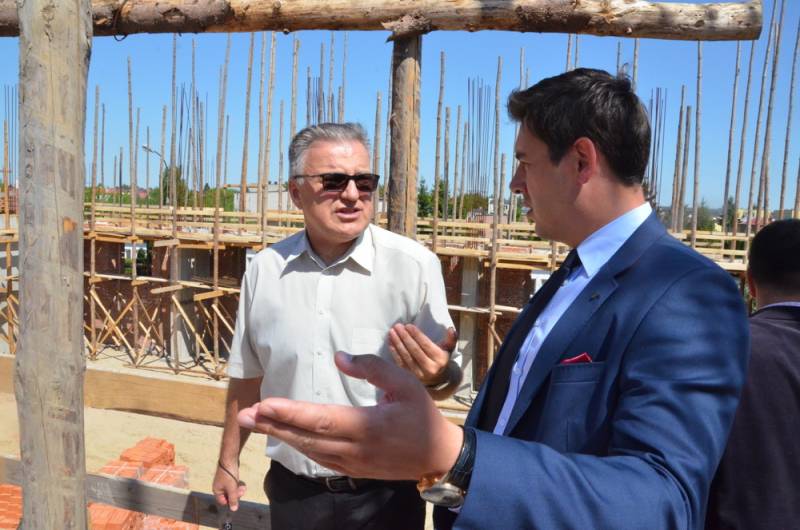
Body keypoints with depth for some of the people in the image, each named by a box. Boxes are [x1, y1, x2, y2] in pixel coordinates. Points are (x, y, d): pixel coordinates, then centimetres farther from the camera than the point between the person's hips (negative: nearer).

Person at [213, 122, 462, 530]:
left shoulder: (414, 265, -15)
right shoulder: (264, 269, -4)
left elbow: (446, 379, -8)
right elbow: (247, 377, 7)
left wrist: (436, 375, -30)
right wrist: (228, 461, 14)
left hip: (382, 495, -3)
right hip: (291, 490, 3)